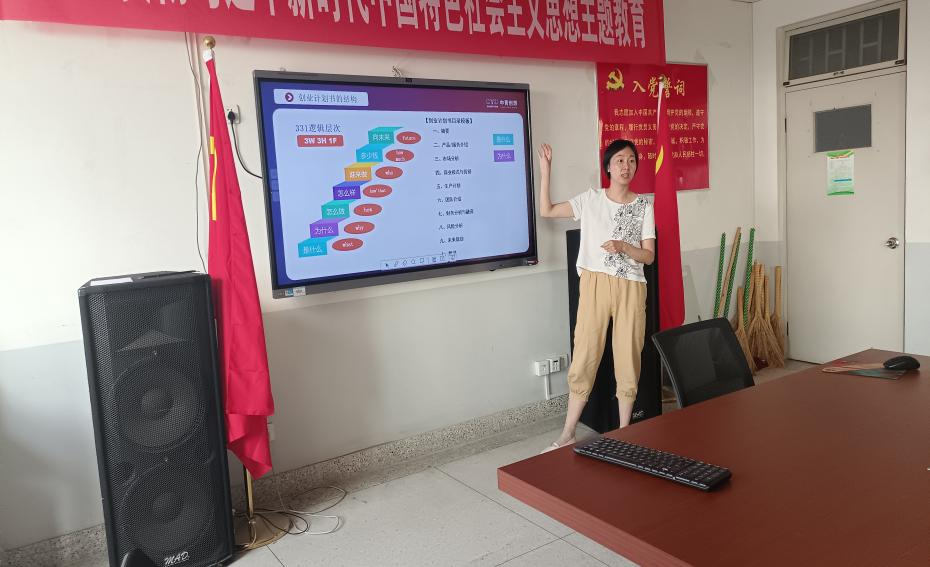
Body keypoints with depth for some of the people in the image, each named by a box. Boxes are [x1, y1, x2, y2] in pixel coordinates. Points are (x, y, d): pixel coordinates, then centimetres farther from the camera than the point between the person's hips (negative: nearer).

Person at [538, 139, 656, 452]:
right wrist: (545, 172, -4)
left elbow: (649, 256, 2)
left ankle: (624, 433, 18)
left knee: (628, 360, 3)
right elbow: (546, 211, 1)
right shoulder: (591, 199, 5)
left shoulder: (644, 206, 5)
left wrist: (622, 246, -17)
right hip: (595, 285, 0)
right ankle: (568, 434, 10)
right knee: (584, 358, 0)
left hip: (630, 288, 1)